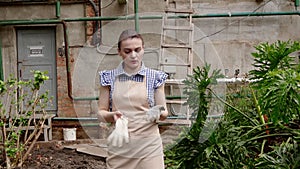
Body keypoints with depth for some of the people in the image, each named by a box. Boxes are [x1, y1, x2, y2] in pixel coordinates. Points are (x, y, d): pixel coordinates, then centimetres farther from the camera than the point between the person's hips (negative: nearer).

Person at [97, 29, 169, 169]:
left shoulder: (155, 77, 1)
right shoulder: (109, 77, 2)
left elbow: (164, 113, 5)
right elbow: (101, 112, 5)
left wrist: (157, 113, -17)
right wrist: (112, 115, -15)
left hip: (148, 146, -1)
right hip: (119, 145, 1)